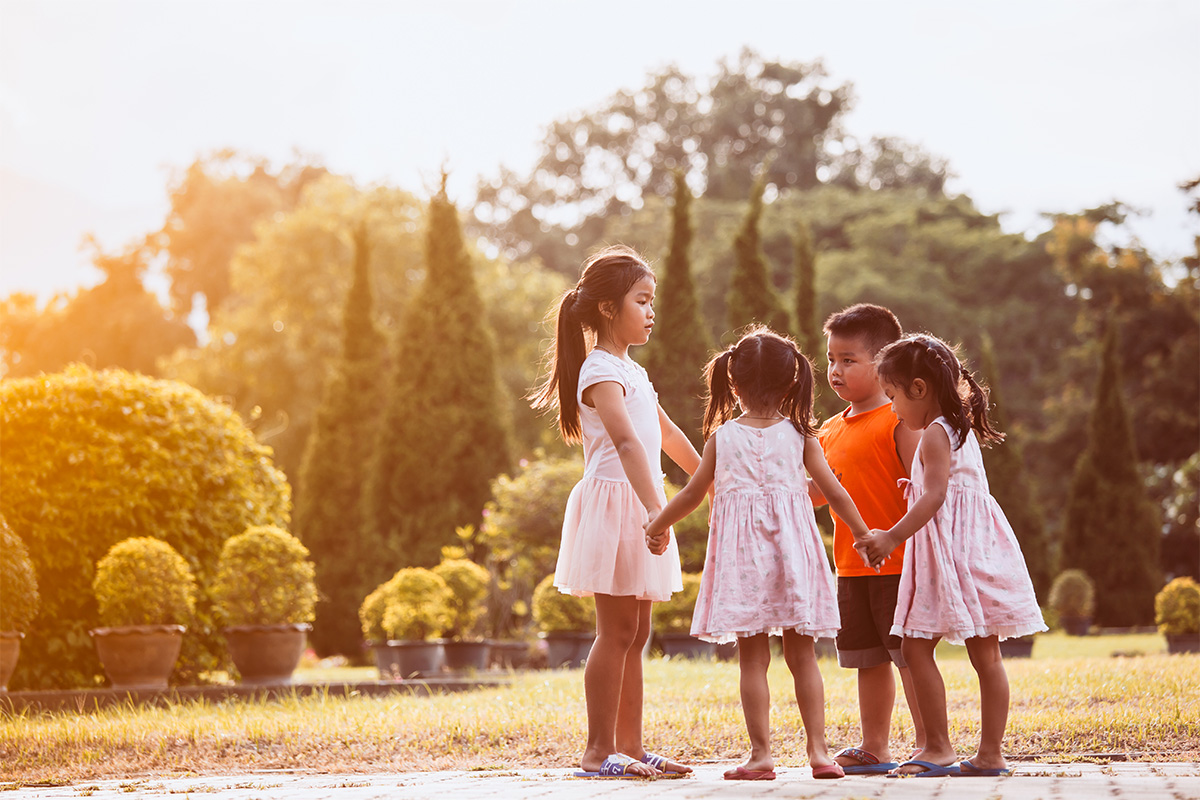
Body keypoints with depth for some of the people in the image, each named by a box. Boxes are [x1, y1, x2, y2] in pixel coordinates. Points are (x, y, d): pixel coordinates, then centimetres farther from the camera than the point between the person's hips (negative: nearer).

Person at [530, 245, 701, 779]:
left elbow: (668, 435, 31)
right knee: (617, 630, -8)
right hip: (613, 501, -9)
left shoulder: (632, 371, 19)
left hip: (640, 506, 9)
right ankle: (598, 752, -4)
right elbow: (626, 441, -27)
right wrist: (656, 509, -38)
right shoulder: (600, 372, -12)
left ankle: (629, 746, 14)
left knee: (634, 634, 9)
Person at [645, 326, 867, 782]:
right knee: (801, 654, 7)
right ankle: (818, 749, 3)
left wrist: (658, 525, 20)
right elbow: (834, 491, 1)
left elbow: (694, 492, 5)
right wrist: (864, 534, 11)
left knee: (753, 658, 2)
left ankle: (761, 754, 0)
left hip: (742, 550, -1)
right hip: (792, 547, 1)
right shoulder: (799, 435, 1)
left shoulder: (722, 436, 1)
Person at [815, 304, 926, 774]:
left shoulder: (899, 419, -8)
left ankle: (929, 744, 3)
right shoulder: (831, 431, 15)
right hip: (851, 566, 7)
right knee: (868, 660, 13)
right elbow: (816, 493, 22)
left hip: (896, 562, -7)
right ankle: (875, 749, 21)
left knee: (909, 654, -4)